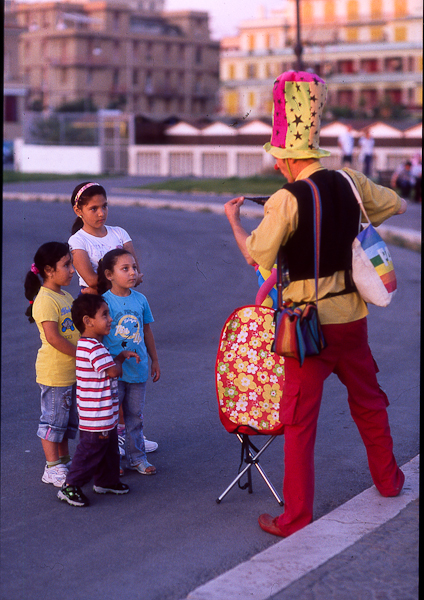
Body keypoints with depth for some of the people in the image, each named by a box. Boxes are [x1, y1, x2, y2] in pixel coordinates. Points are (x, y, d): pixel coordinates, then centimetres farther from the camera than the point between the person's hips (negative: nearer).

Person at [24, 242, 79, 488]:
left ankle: (64, 461, 31)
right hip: (55, 372, -9)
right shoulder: (46, 300, -19)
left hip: (72, 370, 9)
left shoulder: (66, 297, 11)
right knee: (54, 419, 2)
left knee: (68, 419, 18)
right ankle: (52, 469, 11)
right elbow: (53, 337, -26)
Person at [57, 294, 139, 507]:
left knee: (108, 448, 22)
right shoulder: (93, 348, -25)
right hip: (96, 417, -11)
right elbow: (114, 371, -27)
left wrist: (121, 356, 9)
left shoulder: (88, 345, 10)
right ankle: (70, 487, 6)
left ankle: (107, 481, 36)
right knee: (91, 450, -2)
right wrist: (120, 358, -8)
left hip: (105, 415, 11)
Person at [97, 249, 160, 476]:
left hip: (138, 369, 4)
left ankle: (137, 457, 26)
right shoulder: (104, 302, -12)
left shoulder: (140, 299, 2)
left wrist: (154, 359, 17)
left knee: (135, 415, 15)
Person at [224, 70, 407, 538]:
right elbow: (397, 205, 16)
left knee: (299, 419, 2)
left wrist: (233, 218, 8)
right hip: (352, 315, 6)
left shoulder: (285, 200, -16)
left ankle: (297, 516, 6)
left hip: (309, 321, -5)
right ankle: (387, 478, 41)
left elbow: (256, 255, -8)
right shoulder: (350, 182, 1)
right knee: (368, 400, 24)